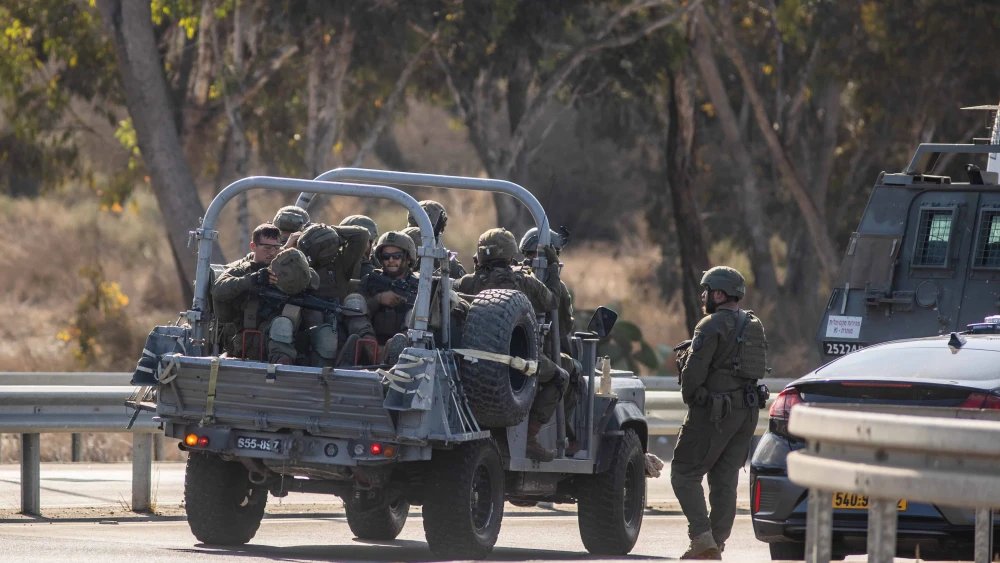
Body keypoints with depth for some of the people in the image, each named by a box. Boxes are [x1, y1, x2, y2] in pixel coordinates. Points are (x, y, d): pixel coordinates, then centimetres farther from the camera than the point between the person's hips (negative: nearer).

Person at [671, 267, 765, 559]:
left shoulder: (712, 326, -13)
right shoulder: (753, 325, 14)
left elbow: (695, 370, -17)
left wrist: (689, 398, 0)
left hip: (714, 411, -8)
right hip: (747, 412, 8)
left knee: (685, 474, -2)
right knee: (725, 480, 11)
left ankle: (702, 538, -13)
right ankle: (716, 544, 9)